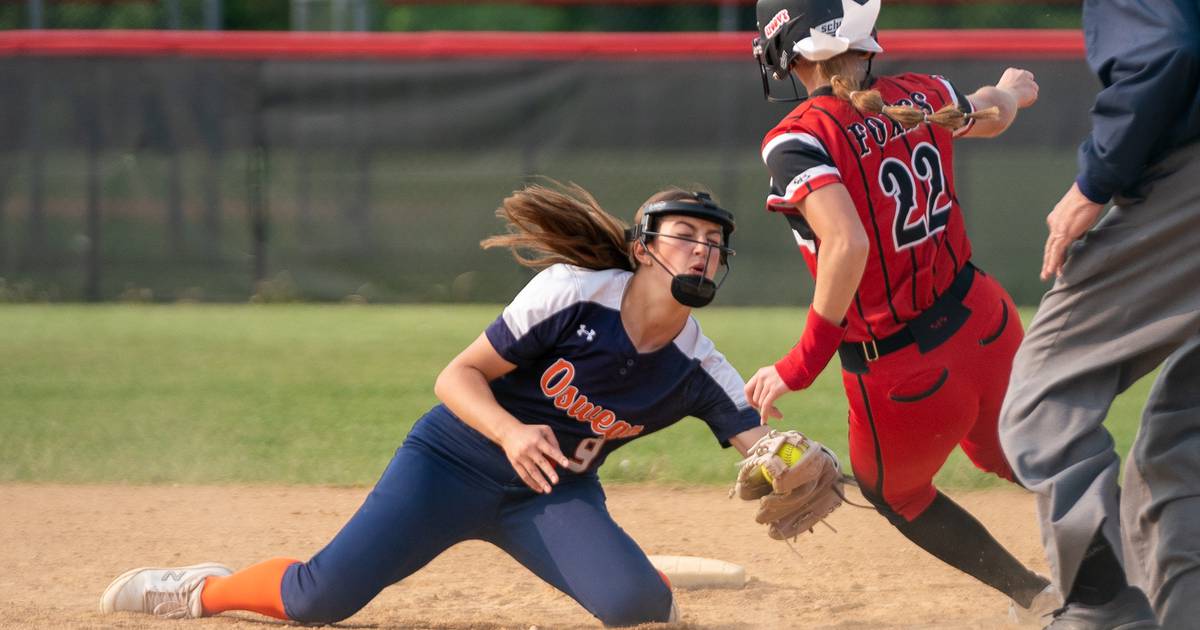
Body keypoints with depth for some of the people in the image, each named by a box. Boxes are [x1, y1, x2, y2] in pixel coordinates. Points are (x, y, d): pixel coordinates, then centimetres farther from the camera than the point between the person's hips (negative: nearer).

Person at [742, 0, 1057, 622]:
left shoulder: (797, 140, -19)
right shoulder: (924, 99, -1)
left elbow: (847, 244, -34)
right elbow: (993, 115, 23)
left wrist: (804, 361, -27)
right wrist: (1012, 89, 48)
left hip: (901, 378, -5)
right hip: (987, 331, 5)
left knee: (894, 493, 27)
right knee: (1004, 452, 35)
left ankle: (1036, 594, 30)